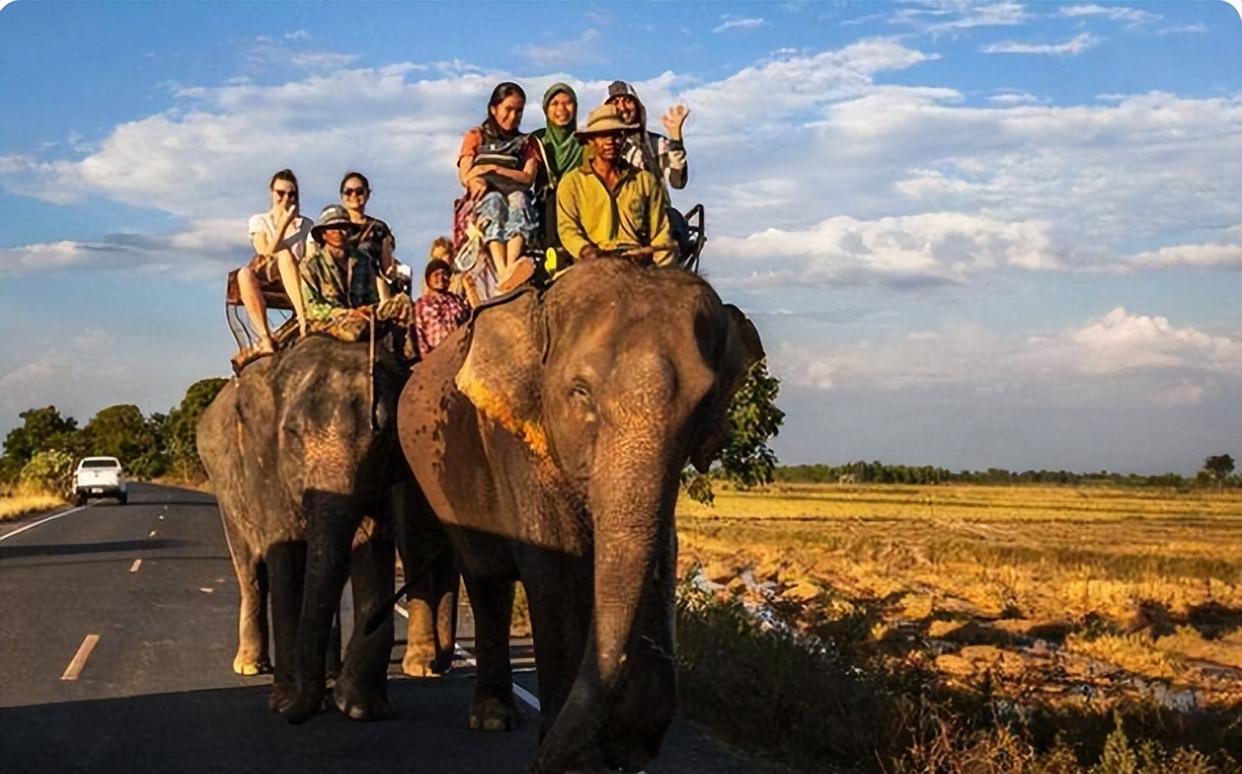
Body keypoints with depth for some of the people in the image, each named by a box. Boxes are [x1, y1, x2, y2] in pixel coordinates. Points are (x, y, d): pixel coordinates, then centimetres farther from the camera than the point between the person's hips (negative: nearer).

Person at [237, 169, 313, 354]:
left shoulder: (306, 225, 14)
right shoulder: (259, 221, 13)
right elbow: (266, 253, -4)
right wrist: (283, 225, -11)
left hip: (294, 282, -1)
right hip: (264, 279, 1)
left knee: (284, 253, -34)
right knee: (245, 273, -35)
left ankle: (303, 317, -47)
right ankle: (265, 337, -42)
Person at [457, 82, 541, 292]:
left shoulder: (526, 143, 25)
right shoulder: (476, 137, 21)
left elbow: (528, 178, 6)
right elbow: (465, 176, 6)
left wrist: (494, 169, -6)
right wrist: (477, 182, -19)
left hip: (516, 196, 1)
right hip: (483, 199, -1)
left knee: (518, 199, -37)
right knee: (495, 201, -38)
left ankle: (512, 265, -66)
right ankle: (503, 272, -65)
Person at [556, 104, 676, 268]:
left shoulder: (645, 180, 19)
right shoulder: (572, 183, 14)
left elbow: (660, 232, 15)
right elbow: (568, 229, 4)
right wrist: (586, 251, -18)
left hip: (639, 261, 2)